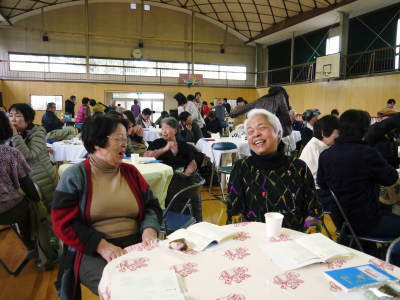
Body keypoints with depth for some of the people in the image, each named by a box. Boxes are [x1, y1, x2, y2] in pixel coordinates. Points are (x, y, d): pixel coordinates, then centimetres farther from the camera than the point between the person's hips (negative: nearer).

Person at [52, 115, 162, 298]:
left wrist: (149, 230, -12)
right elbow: (64, 223, -7)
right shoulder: (75, 176, -1)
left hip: (136, 246, 4)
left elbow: (152, 206, 11)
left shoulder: (131, 172, 11)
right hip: (92, 251, -3)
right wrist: (102, 245, -19)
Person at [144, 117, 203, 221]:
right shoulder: (157, 143, 13)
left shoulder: (184, 146, 19)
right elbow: (146, 156, -3)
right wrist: (165, 149, -6)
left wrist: (186, 173, -7)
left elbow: (193, 163, 13)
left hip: (182, 177, 2)